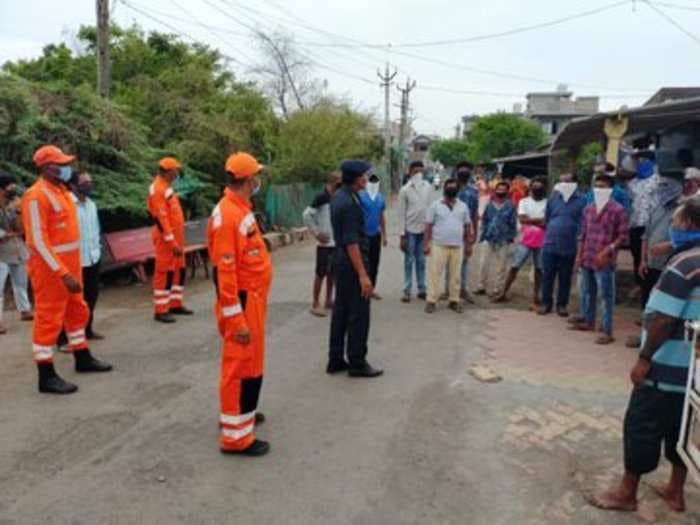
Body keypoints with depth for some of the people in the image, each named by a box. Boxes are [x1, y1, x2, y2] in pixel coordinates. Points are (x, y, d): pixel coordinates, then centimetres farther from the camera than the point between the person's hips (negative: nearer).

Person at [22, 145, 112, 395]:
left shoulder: (62, 190, 12)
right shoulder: (36, 196, -17)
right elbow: (38, 241, -21)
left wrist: (72, 269, 17)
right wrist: (63, 273, -25)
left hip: (69, 265, 9)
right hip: (50, 268, -9)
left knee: (77, 312, 19)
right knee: (49, 319, -2)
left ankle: (83, 359, 35)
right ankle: (46, 376, 6)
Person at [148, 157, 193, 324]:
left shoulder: (167, 187, 15)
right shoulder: (158, 189, -17)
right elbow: (161, 218, -22)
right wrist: (172, 242, -23)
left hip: (175, 236, 10)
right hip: (166, 238, -10)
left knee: (179, 270, 14)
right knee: (164, 273, -5)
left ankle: (175, 304, 24)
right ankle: (160, 310, 1)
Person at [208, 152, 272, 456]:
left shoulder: (241, 208, 10)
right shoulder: (227, 215, -21)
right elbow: (226, 271, -24)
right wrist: (236, 318, -24)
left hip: (253, 297, 10)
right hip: (242, 301, -10)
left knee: (249, 361, 22)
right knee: (240, 365, -1)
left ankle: (241, 412, 39)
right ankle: (235, 435, 9)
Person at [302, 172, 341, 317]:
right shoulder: (322, 197, -14)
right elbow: (307, 215, -18)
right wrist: (317, 233, -16)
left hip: (336, 242, 7)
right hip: (325, 243, -7)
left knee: (332, 273, 14)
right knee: (321, 273, -1)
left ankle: (329, 300, 25)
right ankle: (316, 304, 6)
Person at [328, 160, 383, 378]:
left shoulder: (339, 197, 10)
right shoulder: (349, 203, -21)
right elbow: (351, 242, -24)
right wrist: (363, 274, -23)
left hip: (342, 261, 10)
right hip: (352, 262, -10)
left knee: (341, 311, 13)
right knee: (358, 314, 0)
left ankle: (335, 360, 21)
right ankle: (357, 363, 9)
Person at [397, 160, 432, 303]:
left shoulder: (428, 187, 1)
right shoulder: (405, 190, -8)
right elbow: (401, 213, -6)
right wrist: (402, 234, -9)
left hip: (424, 229, 3)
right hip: (410, 230, -3)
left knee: (421, 261, 11)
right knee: (409, 261, 3)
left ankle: (422, 289, 18)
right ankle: (407, 291, 7)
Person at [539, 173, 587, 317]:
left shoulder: (581, 200, -2)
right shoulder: (553, 198, 7)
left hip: (569, 247, -2)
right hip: (550, 245, 2)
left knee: (565, 278, 8)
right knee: (547, 276, 6)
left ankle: (562, 305, 19)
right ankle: (546, 304, 16)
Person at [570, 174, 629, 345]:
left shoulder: (617, 210, -8)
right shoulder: (588, 209, 11)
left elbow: (623, 236, -9)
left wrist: (607, 251, -18)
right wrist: (579, 255, 12)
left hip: (604, 261, -7)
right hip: (587, 259, 7)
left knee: (605, 296, -4)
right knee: (587, 292, 17)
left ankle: (607, 332, 0)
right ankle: (588, 322, 33)